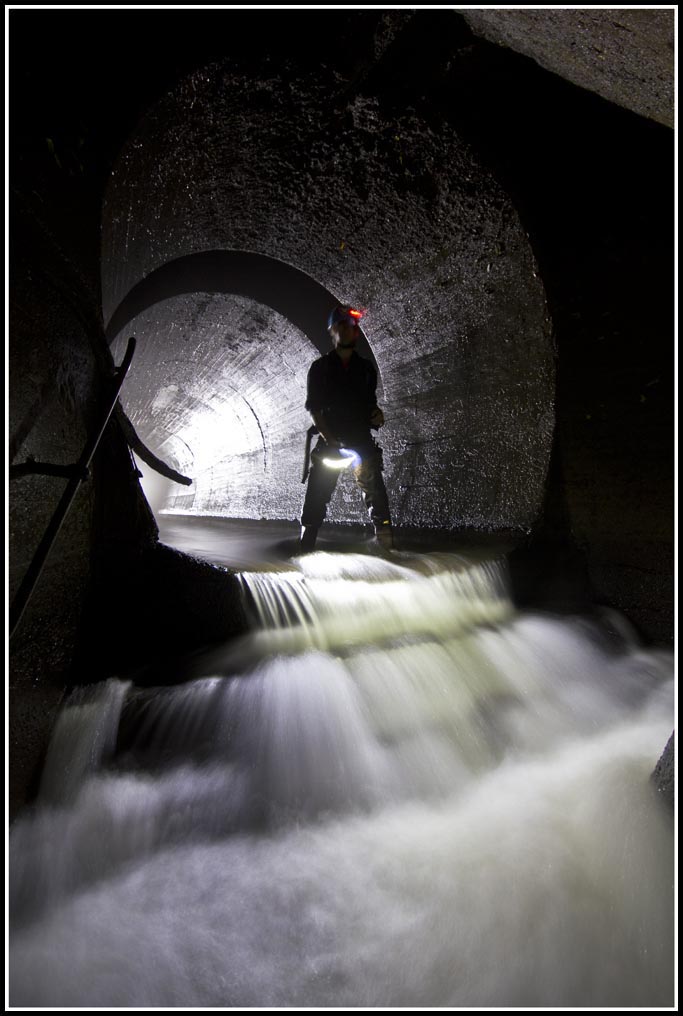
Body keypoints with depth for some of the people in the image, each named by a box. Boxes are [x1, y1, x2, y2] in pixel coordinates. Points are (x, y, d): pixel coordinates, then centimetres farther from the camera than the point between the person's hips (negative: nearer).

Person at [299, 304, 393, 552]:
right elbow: (314, 409, -1)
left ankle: (387, 547, -3)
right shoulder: (320, 367, 7)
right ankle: (306, 548, 3)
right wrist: (329, 439, -15)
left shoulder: (366, 368, 14)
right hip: (330, 440, -2)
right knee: (317, 497, -5)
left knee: (376, 492, -6)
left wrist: (376, 413, -3)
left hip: (361, 439, 2)